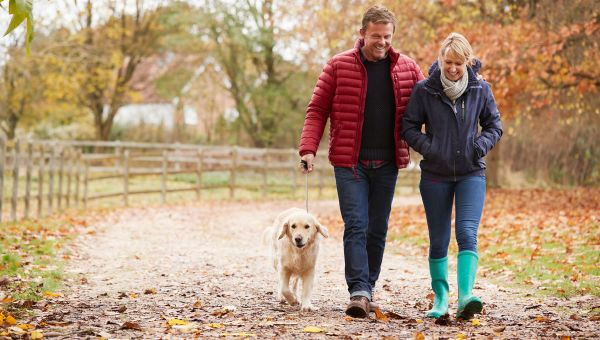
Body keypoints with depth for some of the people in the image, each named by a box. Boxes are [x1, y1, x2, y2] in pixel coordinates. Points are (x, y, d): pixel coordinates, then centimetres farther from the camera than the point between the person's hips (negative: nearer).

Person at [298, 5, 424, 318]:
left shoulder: (407, 68, 5)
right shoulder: (338, 66, -1)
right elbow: (317, 110, 0)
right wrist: (308, 148, -12)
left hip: (387, 164, 3)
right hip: (349, 162, -3)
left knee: (377, 230, 9)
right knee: (356, 226, -10)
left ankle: (367, 290, 19)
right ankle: (359, 292, -14)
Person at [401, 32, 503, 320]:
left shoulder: (480, 89, 0)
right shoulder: (425, 90, -4)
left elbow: (494, 125, 10)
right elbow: (409, 127, 1)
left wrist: (481, 145, -8)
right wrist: (428, 147, -14)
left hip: (471, 173, 0)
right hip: (435, 175, 0)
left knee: (467, 234, -16)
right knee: (438, 241, 7)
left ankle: (465, 296, -25)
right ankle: (440, 297, 20)